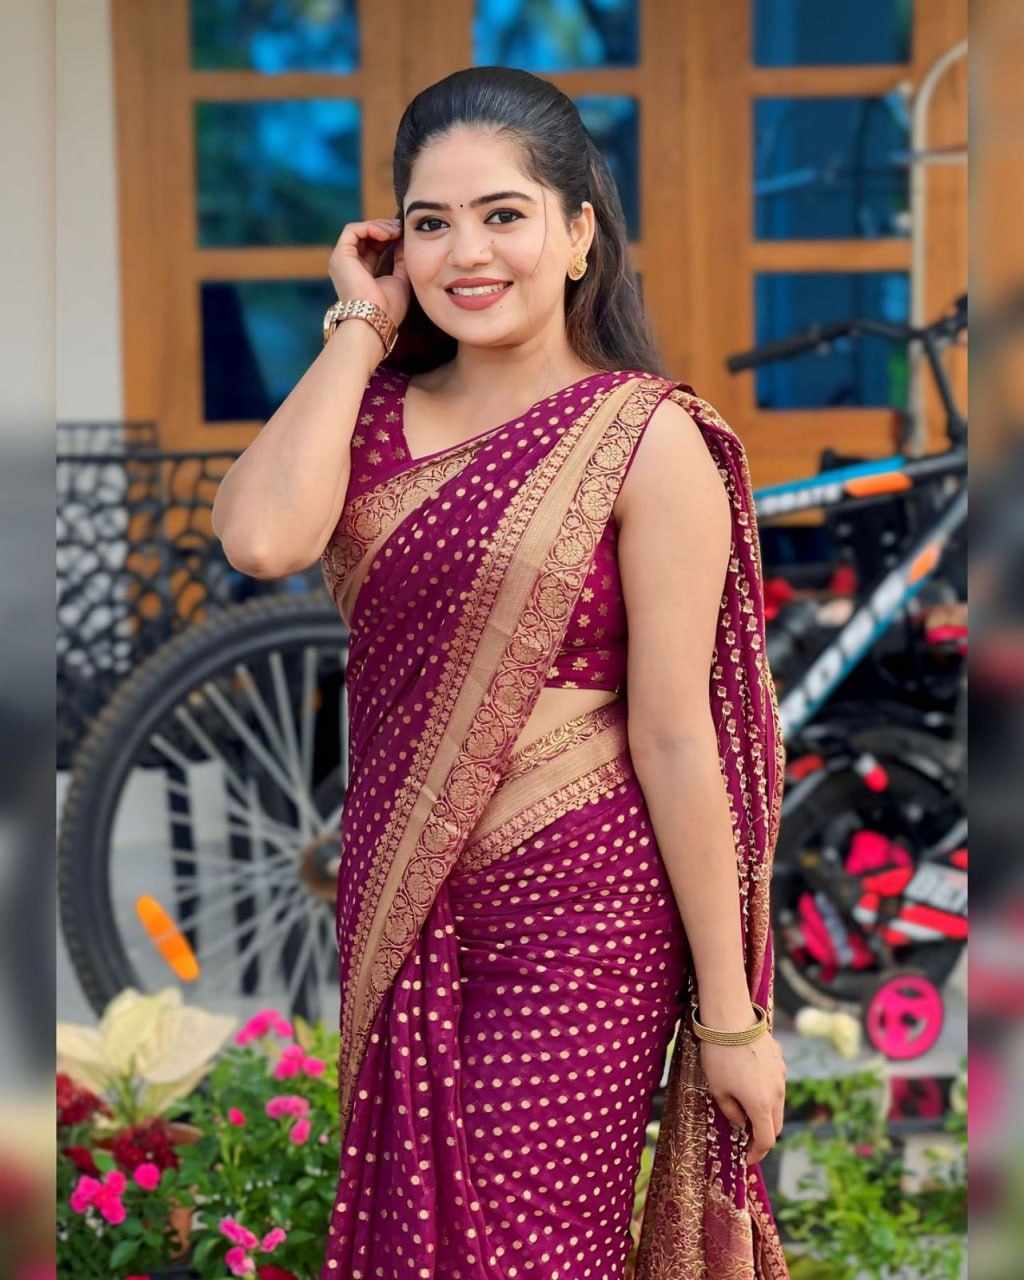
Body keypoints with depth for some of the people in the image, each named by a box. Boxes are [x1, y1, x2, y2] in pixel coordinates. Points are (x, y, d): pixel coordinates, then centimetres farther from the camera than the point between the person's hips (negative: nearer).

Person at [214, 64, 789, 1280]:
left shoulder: (644, 440, -10)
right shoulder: (378, 411, 5)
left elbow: (675, 741, -11)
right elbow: (260, 537, -18)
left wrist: (731, 1012, -8)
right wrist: (360, 327, -7)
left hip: (576, 925, -5)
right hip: (399, 909, 5)